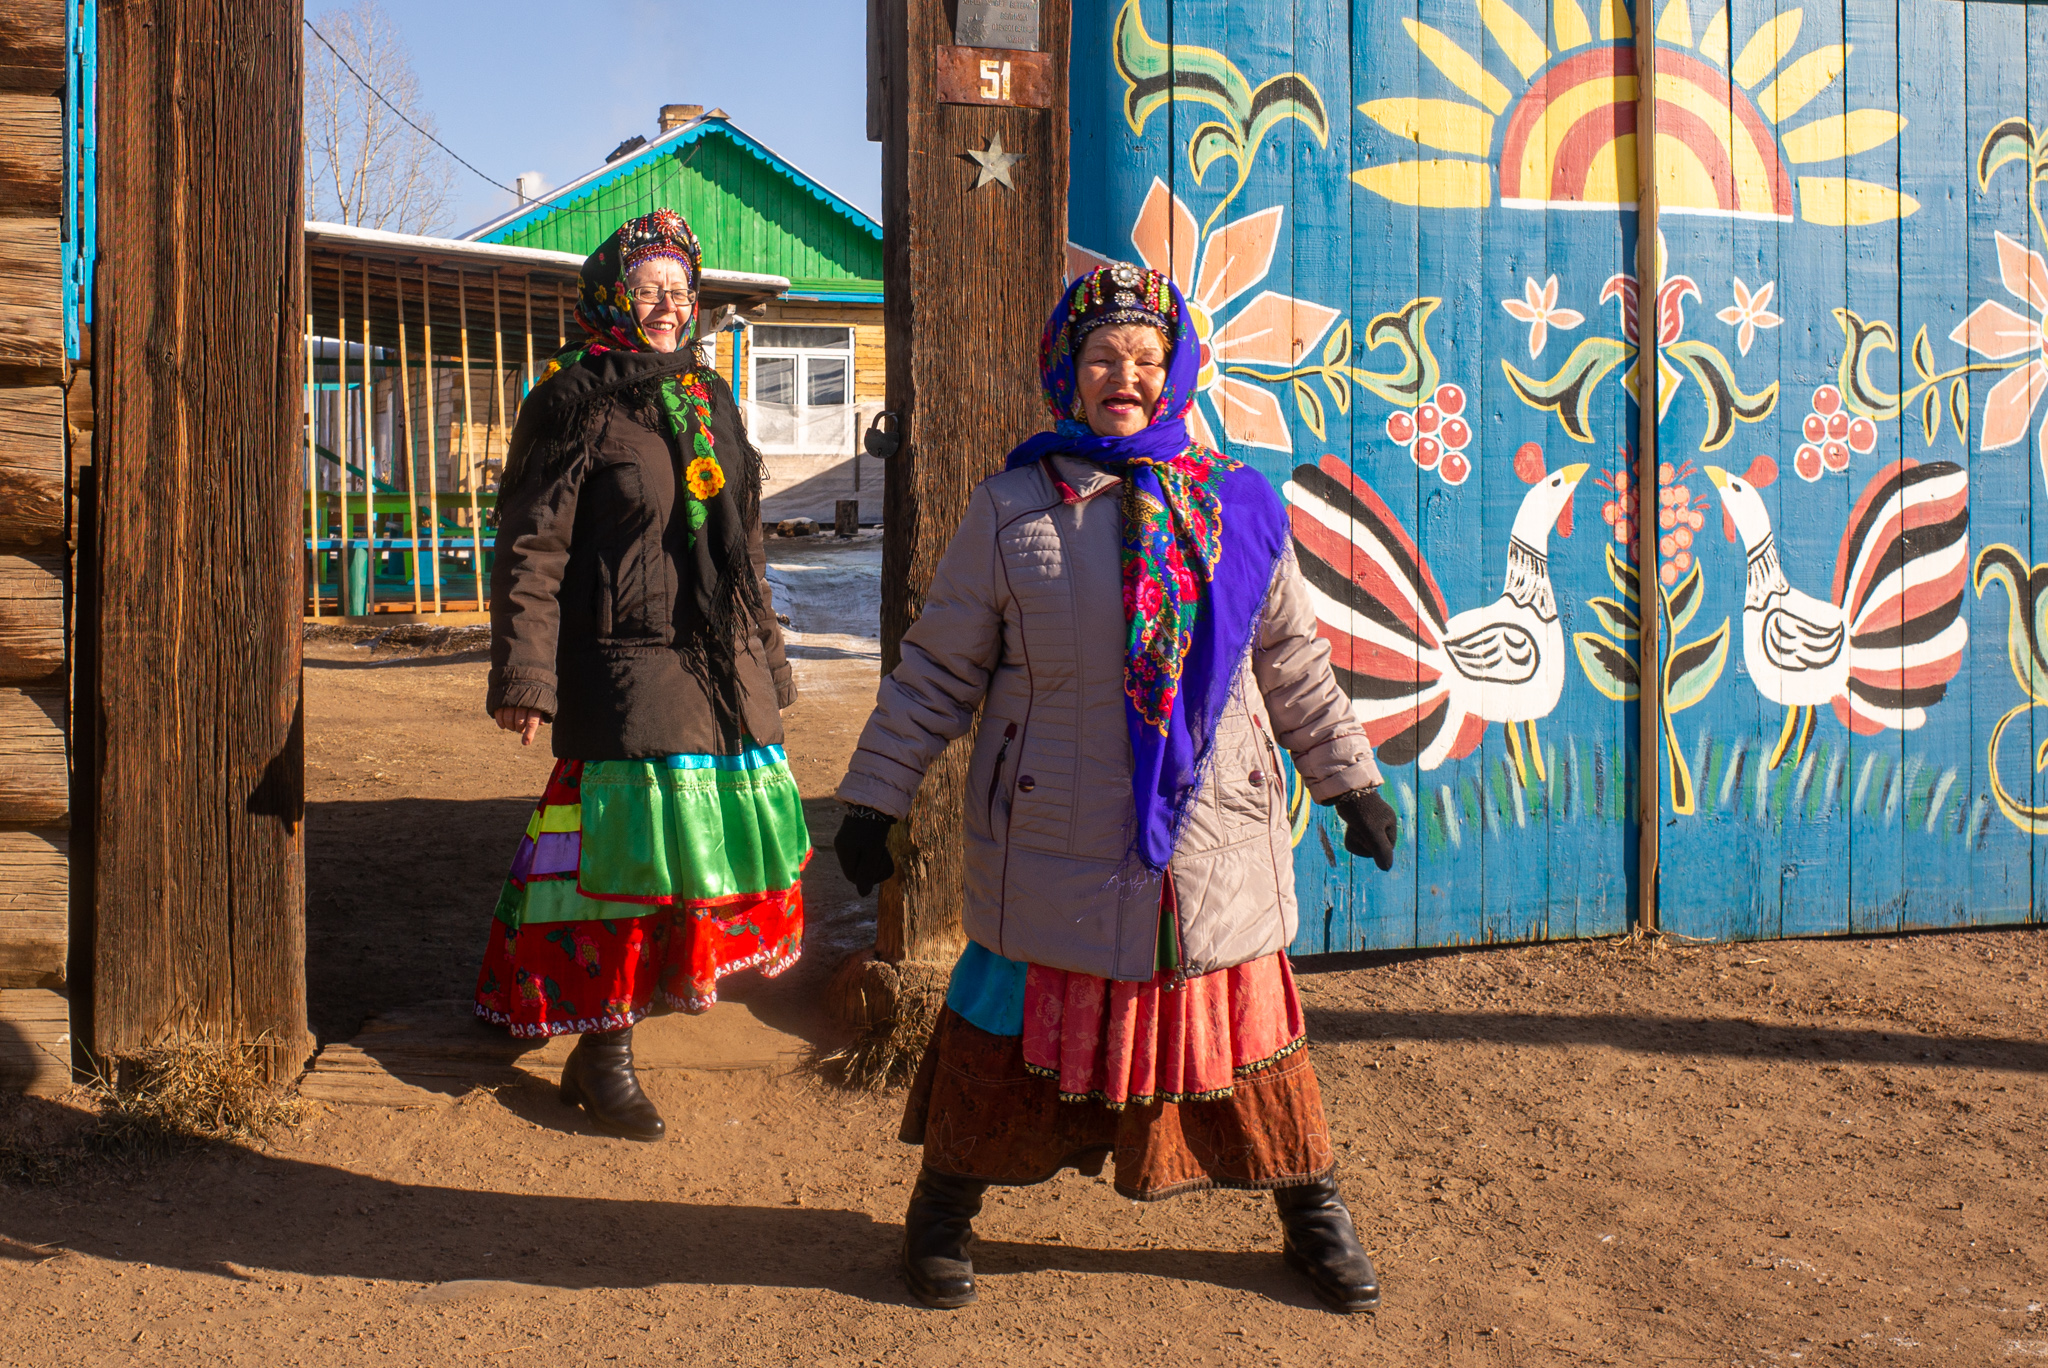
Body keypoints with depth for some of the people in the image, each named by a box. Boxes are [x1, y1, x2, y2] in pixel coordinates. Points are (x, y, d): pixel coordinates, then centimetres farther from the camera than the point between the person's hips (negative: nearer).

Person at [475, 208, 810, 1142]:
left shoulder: (708, 400, 17)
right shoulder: (575, 400, -4)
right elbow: (531, 548, -8)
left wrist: (769, 662, 22)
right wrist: (523, 679, -16)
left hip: (725, 668, 7)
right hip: (625, 663, -7)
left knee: (720, 829, 9)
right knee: (633, 843, -9)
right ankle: (603, 1052, 4)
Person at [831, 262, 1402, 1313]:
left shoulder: (1237, 508, 5)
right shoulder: (1011, 511, -1)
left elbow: (1293, 662, 15)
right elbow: (936, 671, 2)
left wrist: (1350, 780, 16)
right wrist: (873, 798, 1)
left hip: (1215, 844, 2)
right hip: (1054, 851, -2)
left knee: (1245, 1027, 10)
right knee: (1012, 1023, 7)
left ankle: (1313, 1212, 30)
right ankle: (944, 1207, 28)